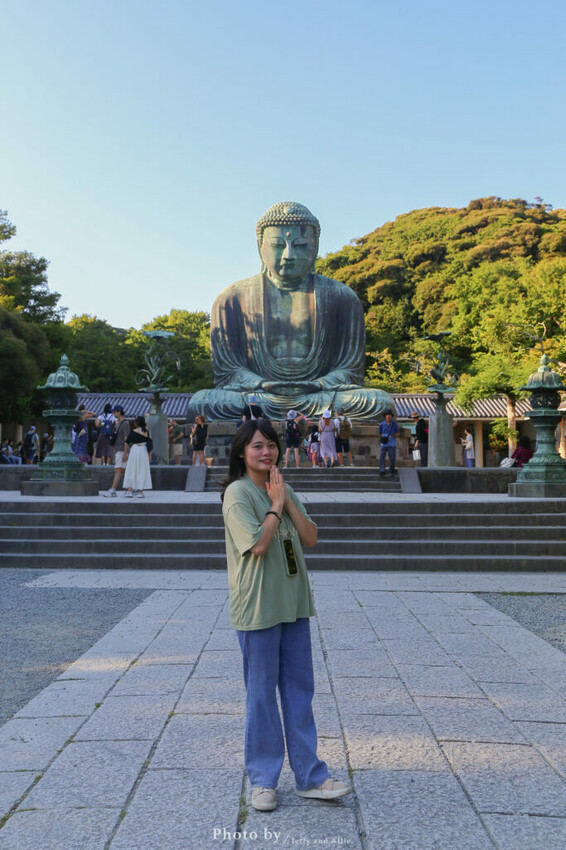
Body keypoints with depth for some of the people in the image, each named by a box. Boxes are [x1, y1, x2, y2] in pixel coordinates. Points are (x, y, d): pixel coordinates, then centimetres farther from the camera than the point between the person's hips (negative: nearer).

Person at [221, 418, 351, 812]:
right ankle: (263, 779, 18)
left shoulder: (284, 490, 12)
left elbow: (310, 537, 4)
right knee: (262, 693, 4)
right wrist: (276, 506, -11)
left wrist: (287, 501, -6)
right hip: (258, 606, -6)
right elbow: (258, 544, -21)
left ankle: (310, 775, 20)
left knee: (300, 688, 11)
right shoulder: (238, 493, -10)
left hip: (294, 602, 7)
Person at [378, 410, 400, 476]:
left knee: (392, 458, 1)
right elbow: (379, 433, 13)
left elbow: (397, 432, 10)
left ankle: (391, 471, 15)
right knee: (381, 457, -5)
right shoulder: (382, 424, 5)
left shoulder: (394, 424, 3)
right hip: (384, 444, 1)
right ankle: (382, 470, 1)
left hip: (392, 444, -1)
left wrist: (395, 435, -10)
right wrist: (381, 439, -2)